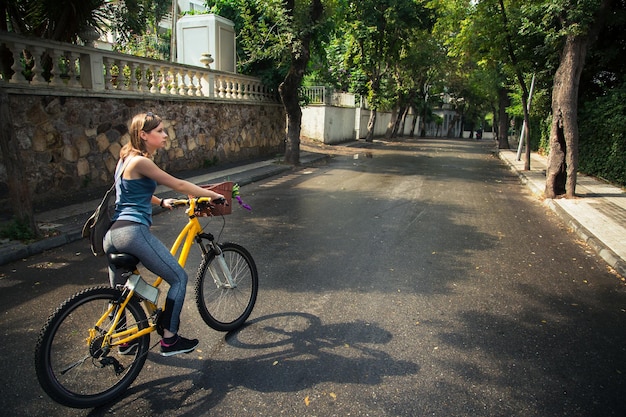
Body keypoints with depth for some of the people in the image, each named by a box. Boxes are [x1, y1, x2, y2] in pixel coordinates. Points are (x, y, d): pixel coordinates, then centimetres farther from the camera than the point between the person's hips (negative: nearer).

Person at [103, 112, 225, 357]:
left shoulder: (127, 158, 17)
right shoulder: (140, 161, -13)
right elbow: (178, 185, -9)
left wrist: (161, 202, 30)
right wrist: (213, 195, 1)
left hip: (112, 233, 11)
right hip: (133, 231, -10)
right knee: (178, 277, 1)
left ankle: (123, 341, 36)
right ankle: (169, 340, 10)